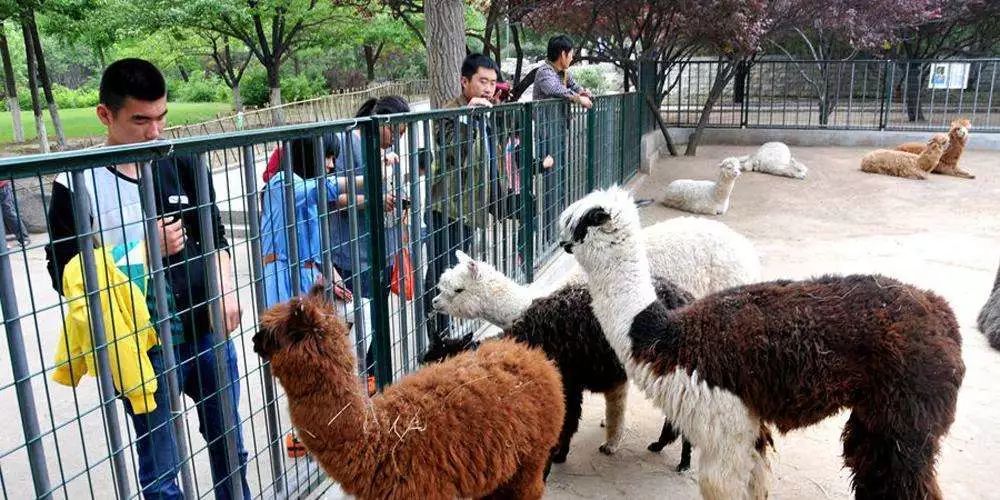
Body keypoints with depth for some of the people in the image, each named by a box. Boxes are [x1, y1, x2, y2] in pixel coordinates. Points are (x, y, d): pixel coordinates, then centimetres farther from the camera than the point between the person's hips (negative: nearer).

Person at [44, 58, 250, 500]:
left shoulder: (182, 165, 2)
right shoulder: (78, 185, -9)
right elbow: (65, 277, -7)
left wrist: (227, 292, -6)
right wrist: (146, 251, -18)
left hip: (208, 333, 4)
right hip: (144, 350, -3)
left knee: (229, 445, 20)